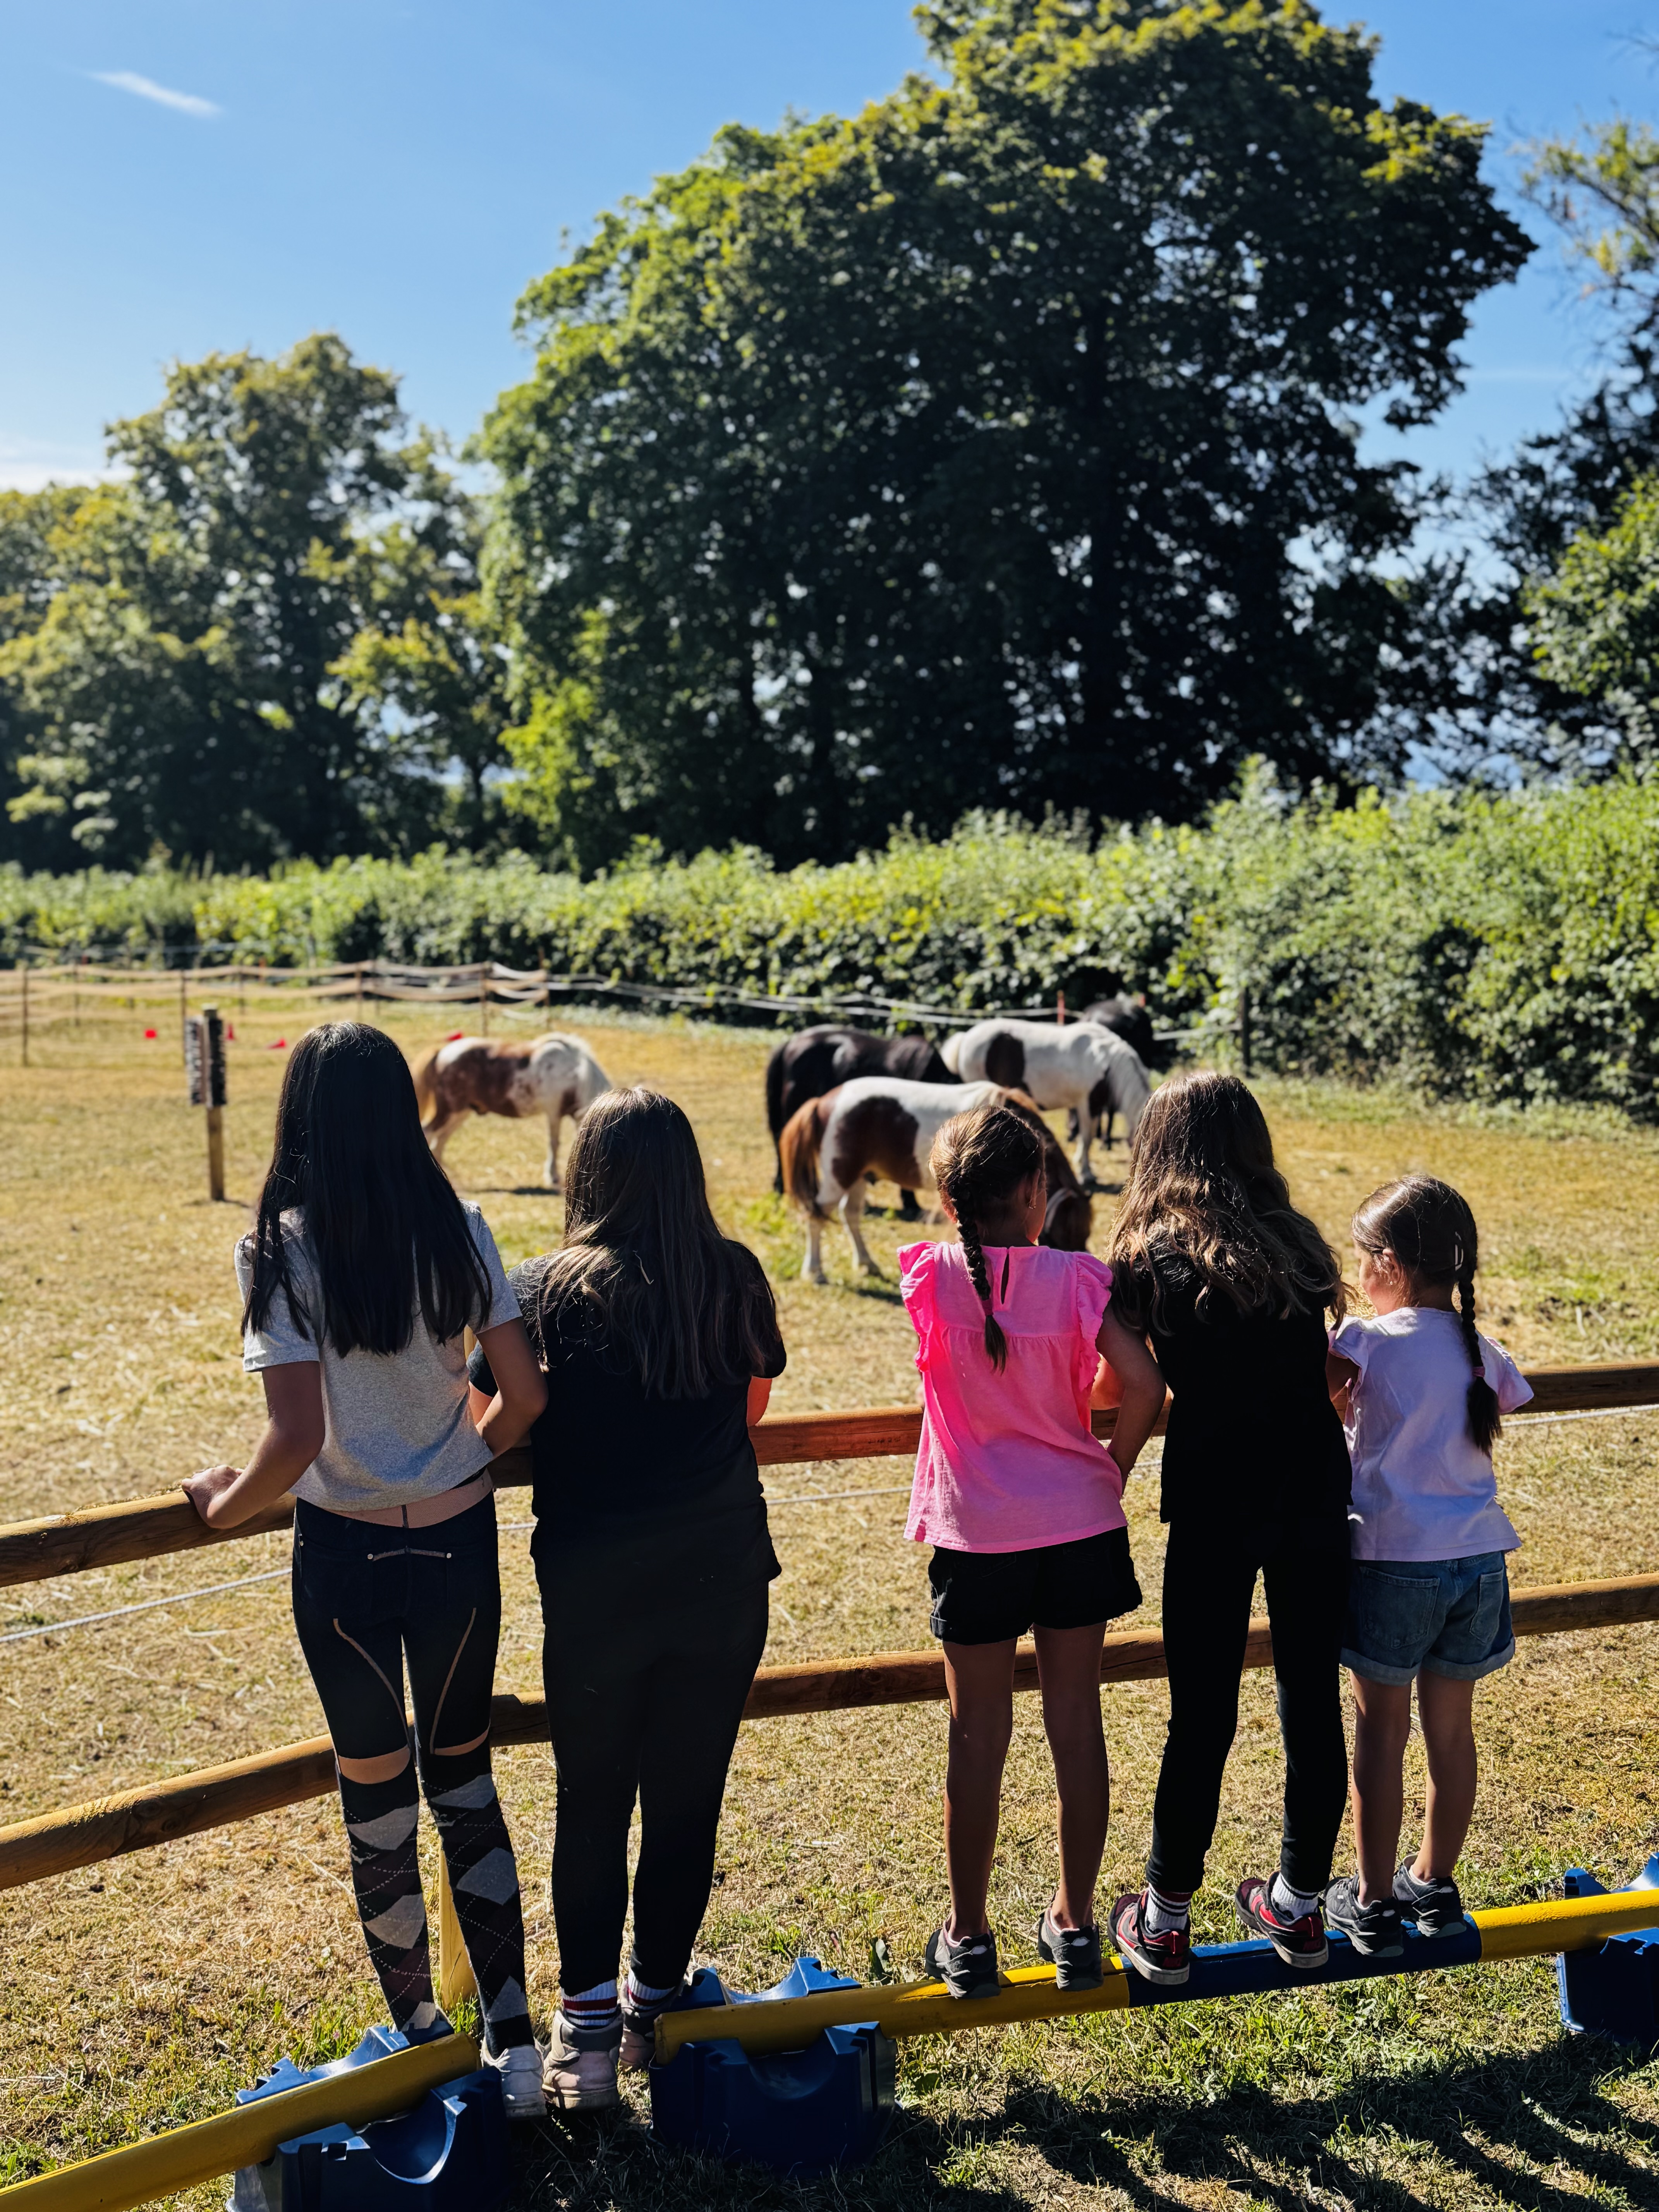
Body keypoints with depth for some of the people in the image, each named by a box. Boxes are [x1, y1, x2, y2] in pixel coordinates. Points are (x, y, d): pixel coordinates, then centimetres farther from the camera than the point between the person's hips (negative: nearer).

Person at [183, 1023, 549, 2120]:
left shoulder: (280, 1250, -15)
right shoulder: (457, 1230, -6)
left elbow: (298, 1436, -21)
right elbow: (528, 1395, -6)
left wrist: (228, 1503, -2)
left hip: (345, 1551, -2)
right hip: (459, 1540, 3)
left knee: (376, 1793, 17)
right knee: (465, 1779, 20)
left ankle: (424, 2048, 32)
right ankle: (516, 2046, 21)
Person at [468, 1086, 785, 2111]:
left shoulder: (546, 1292, -7)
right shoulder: (738, 1280, -1)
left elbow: (479, 1419, -2)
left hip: (596, 1591, -2)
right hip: (722, 1581, 2)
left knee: (592, 1806, 13)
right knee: (688, 1802, 15)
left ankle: (587, 2029, 15)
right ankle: (656, 2008, 29)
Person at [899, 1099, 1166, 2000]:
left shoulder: (930, 1275, -8)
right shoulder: (1075, 1278, -8)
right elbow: (1141, 1386, -13)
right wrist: (1111, 1470, 1)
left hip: (976, 1538, -1)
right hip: (1080, 1526, 1)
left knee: (979, 1734, 9)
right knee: (1076, 1723, 12)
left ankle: (968, 1937, 20)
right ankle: (1074, 1925, 24)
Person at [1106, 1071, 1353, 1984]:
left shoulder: (1155, 1256, -6)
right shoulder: (1296, 1245, 6)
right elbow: (1317, 1371, 12)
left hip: (1217, 1505, -4)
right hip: (1314, 1497, 4)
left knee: (1201, 1716, 6)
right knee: (1312, 1702, 13)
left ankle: (1165, 1924, 19)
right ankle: (1299, 1906, 28)